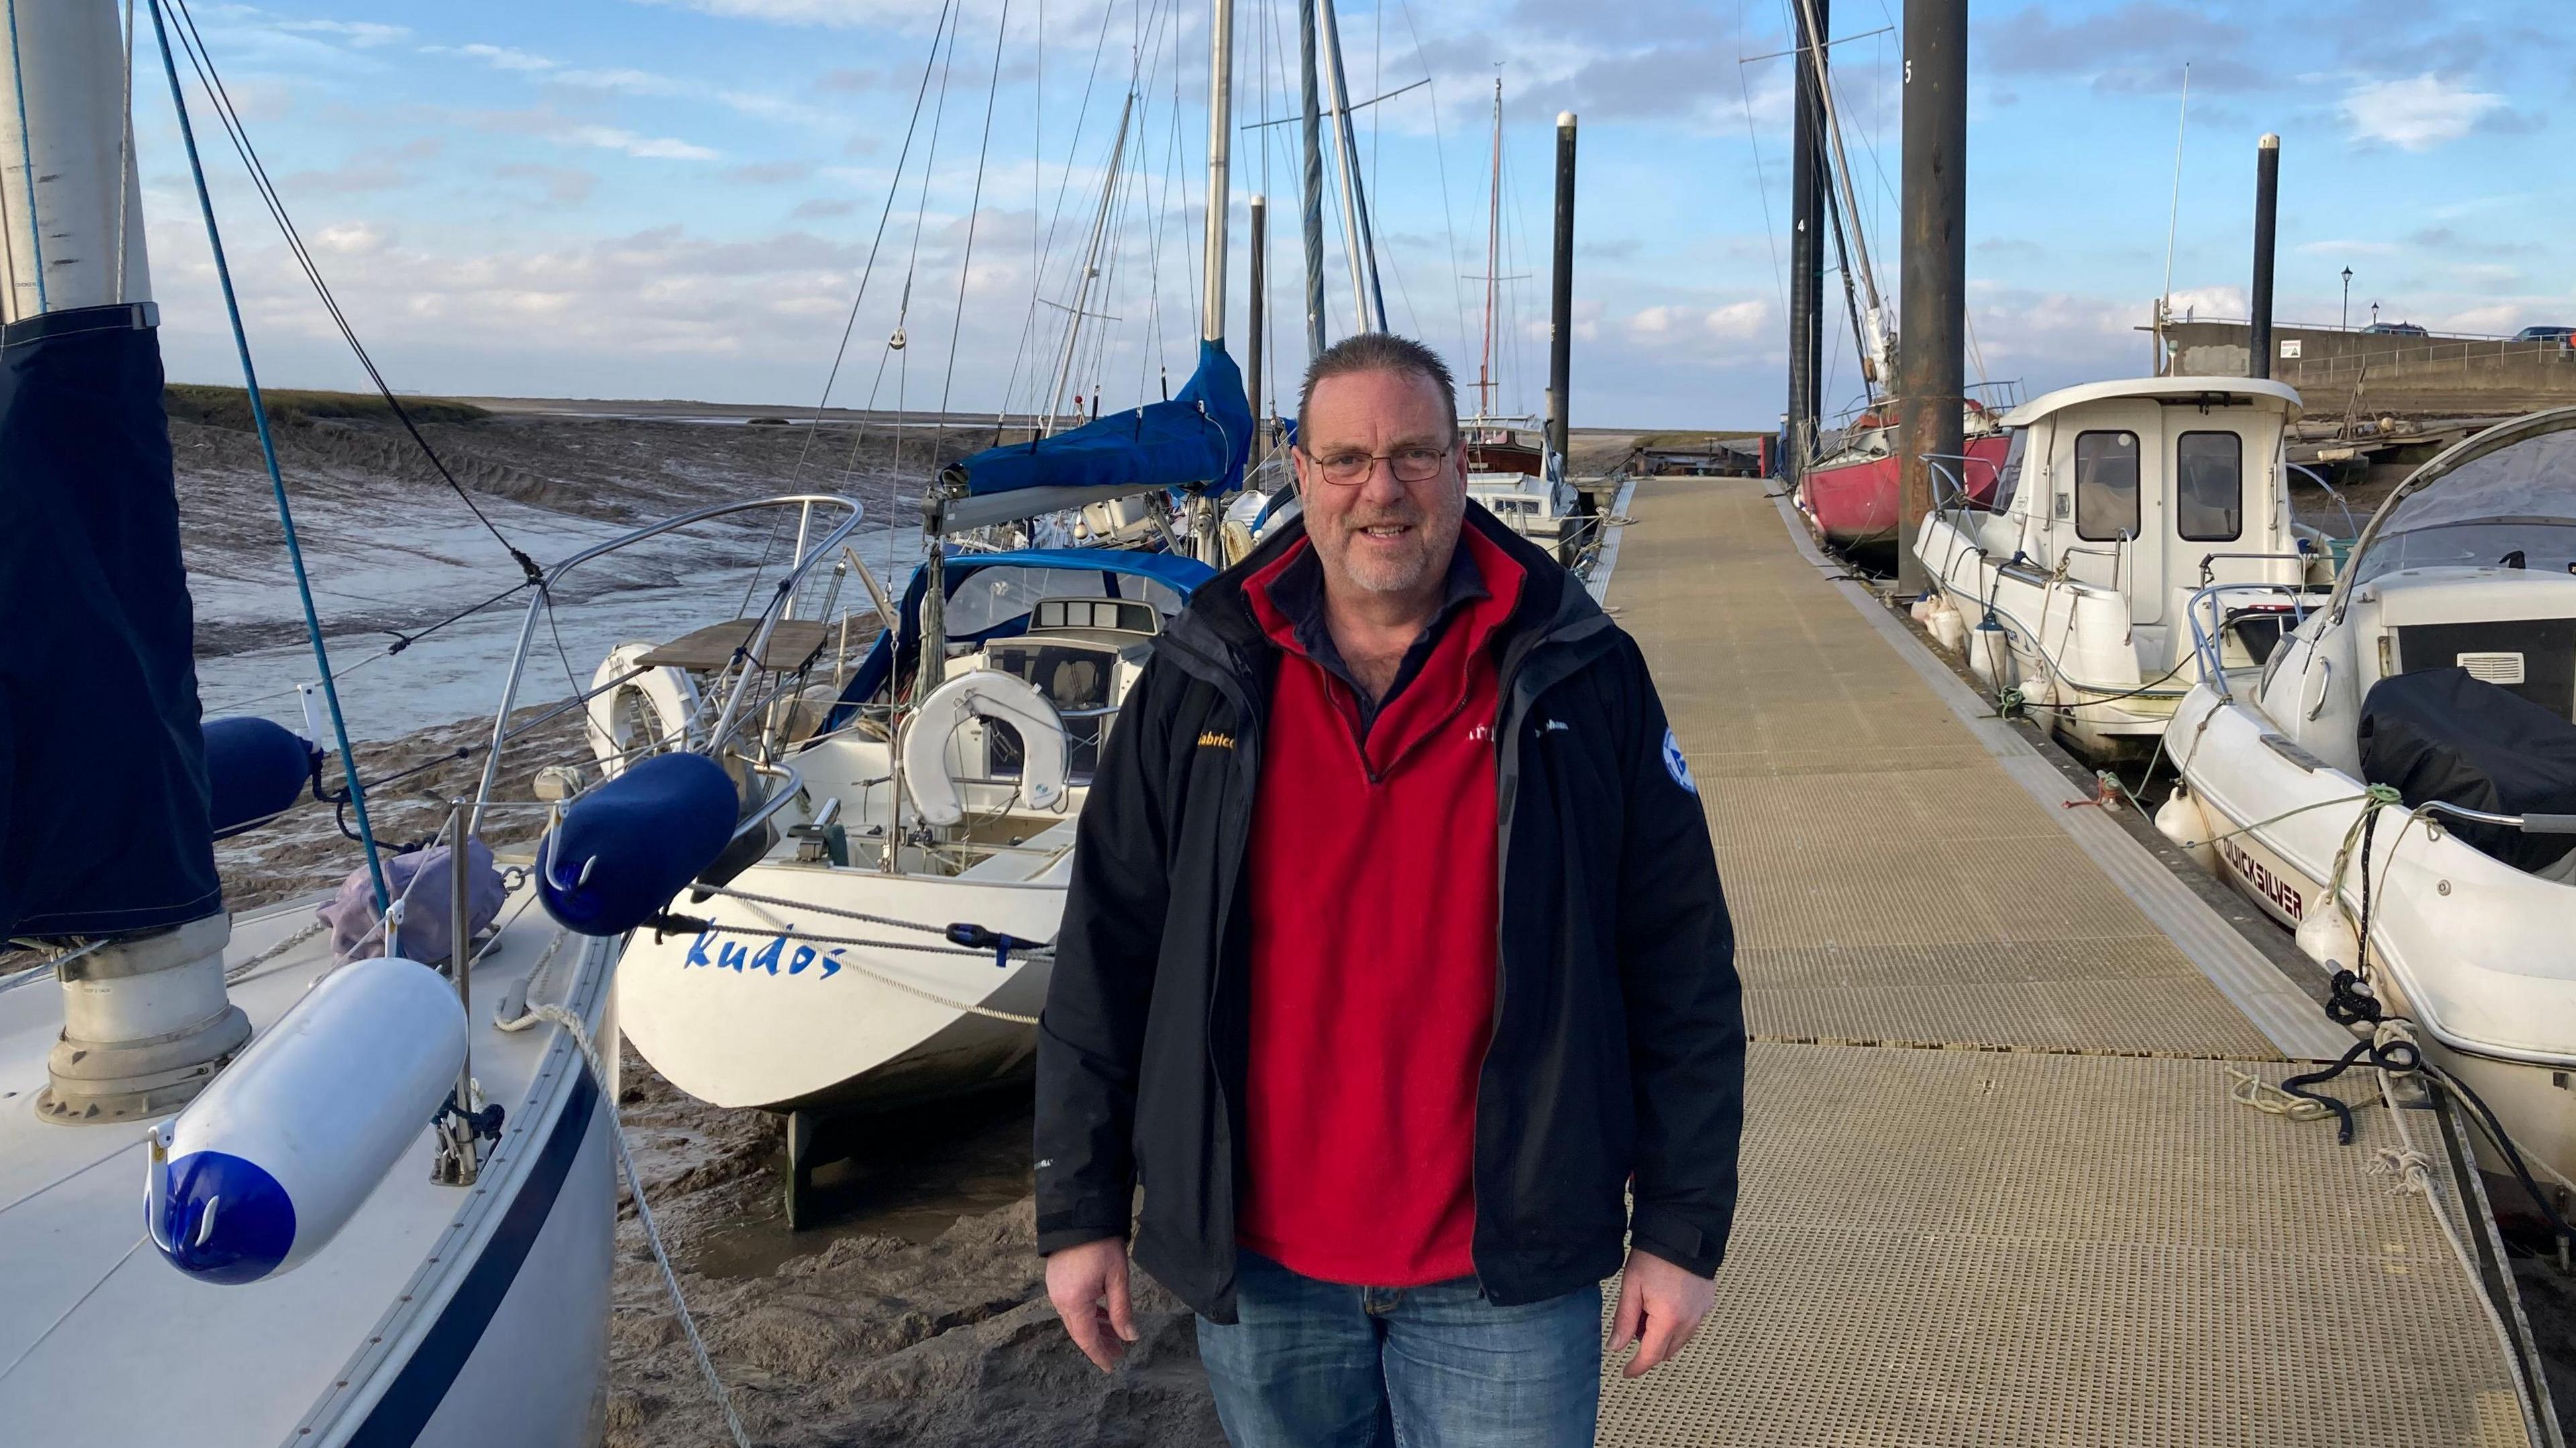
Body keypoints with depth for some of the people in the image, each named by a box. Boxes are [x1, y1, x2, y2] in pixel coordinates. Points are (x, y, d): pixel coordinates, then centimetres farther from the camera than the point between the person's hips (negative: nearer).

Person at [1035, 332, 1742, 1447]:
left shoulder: (1582, 678, -4)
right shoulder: (1200, 687, 0)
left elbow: (1681, 968, -2)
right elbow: (1104, 964, 3)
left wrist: (1680, 1228, -2)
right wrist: (1080, 1213, 2)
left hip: (1502, 1278, -2)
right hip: (1259, 1267, 2)